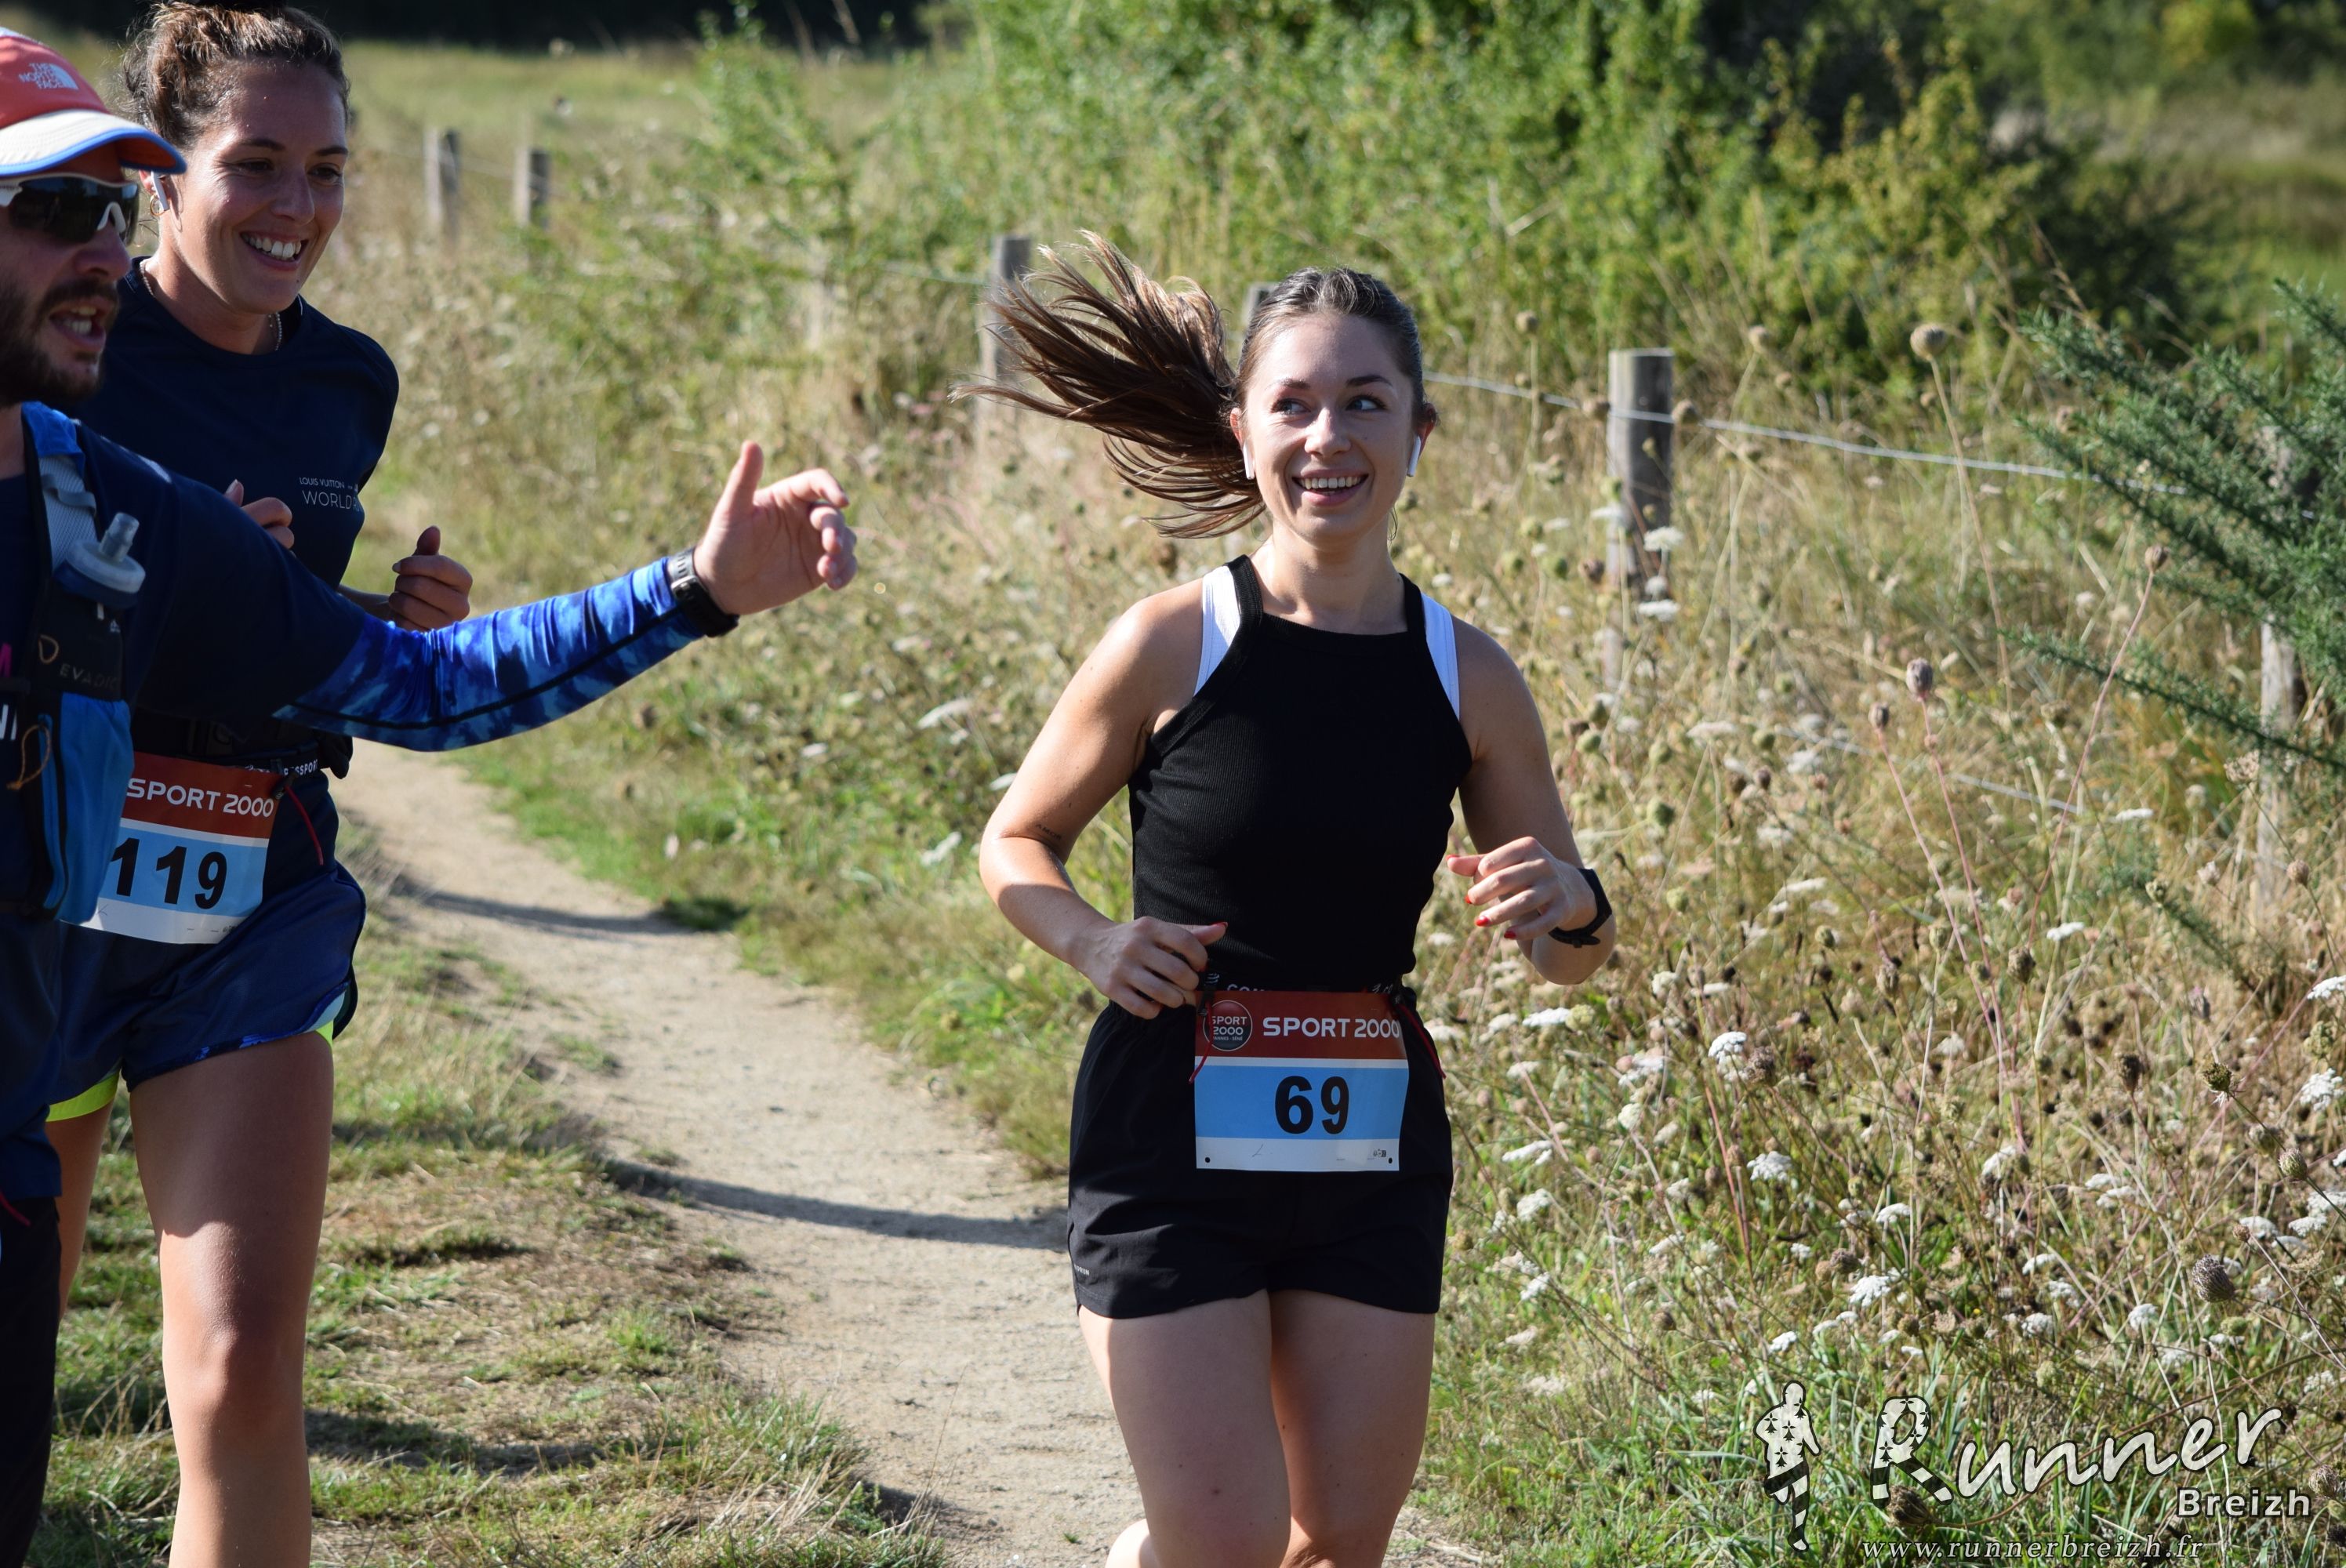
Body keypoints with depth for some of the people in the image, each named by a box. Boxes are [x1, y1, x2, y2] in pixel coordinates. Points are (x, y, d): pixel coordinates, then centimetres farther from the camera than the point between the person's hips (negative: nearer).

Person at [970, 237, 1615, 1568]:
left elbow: (1575, 956, 9)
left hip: (1372, 1156, 3)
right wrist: (1094, 940, -14)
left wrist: (1569, 905, -14)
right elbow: (1019, 843, 6)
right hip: (1172, 1145, -3)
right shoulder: (1174, 646, -8)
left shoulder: (1468, 678, 0)